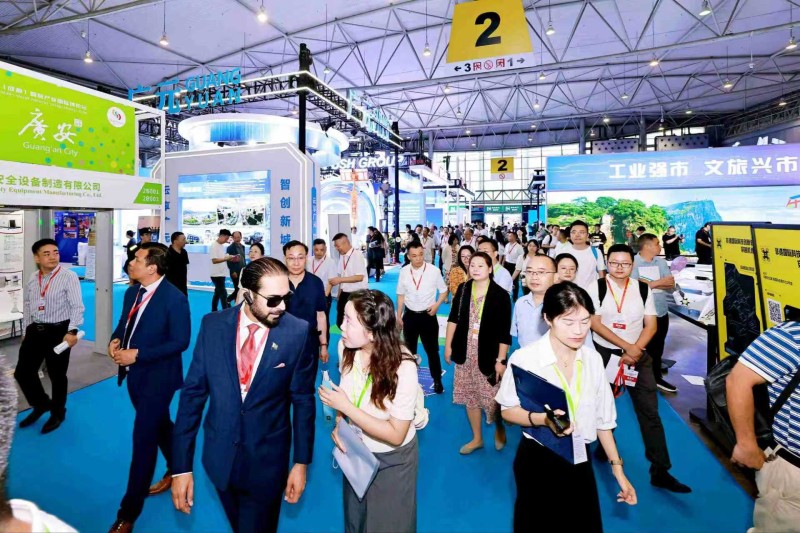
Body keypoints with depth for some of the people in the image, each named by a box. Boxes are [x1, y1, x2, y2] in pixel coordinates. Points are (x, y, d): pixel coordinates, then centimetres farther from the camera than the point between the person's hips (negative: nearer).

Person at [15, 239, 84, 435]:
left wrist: (72, 332, -25)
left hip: (58, 331, -6)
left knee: (57, 375, 6)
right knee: (22, 372, 9)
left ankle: (57, 413, 28)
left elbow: (77, 307, -17)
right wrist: (26, 331, 16)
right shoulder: (32, 279, 7)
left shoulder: (69, 277, -13)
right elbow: (27, 306, 16)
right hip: (35, 330, 6)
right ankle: (41, 404, 35)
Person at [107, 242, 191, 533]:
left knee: (143, 439, 1)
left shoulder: (175, 298, -21)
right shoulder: (132, 292, 2)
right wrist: (115, 340, -7)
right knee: (159, 426, 24)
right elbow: (124, 322, 15)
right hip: (134, 374, 8)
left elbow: (180, 341, -20)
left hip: (157, 377, -8)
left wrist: (138, 354, -22)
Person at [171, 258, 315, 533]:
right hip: (220, 455, 4)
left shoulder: (299, 332, -18)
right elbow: (193, 393, -6)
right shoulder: (213, 325, -12)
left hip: (267, 460, -3)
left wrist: (301, 462, -3)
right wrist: (181, 465, -5)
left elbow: (303, 400, -9)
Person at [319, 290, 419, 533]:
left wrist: (346, 407, -30)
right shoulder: (347, 348, -17)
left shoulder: (403, 367, -33)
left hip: (391, 460, -4)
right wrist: (339, 425, -15)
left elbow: (396, 434, -26)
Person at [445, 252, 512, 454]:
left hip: (488, 355, -4)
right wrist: (448, 346, 4)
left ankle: (499, 429, 36)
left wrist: (501, 359, -12)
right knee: (469, 397, 14)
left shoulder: (500, 294, -10)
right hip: (466, 354, 4)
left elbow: (504, 332, -10)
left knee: (492, 398, 3)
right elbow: (453, 319, 6)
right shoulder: (463, 290, 1)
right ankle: (477, 438, 34)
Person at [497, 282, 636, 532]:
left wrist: (617, 468, 5)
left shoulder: (593, 359, -6)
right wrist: (543, 419, -29)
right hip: (538, 459, -4)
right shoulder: (524, 358, -22)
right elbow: (508, 410, -12)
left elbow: (602, 418, 3)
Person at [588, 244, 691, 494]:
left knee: (650, 411, 0)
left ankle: (660, 471, 9)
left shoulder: (643, 289, 0)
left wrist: (634, 351, -14)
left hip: (638, 355, 2)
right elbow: (594, 323, -13)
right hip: (605, 353, -1)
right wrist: (626, 346, -18)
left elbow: (651, 325, -1)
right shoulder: (596, 288, -8)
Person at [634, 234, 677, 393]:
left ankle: (656, 377, 34)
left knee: (657, 347, 18)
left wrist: (650, 283, -13)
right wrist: (661, 282, -11)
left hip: (661, 312, 6)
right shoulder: (633, 262, -10)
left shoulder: (661, 262, 8)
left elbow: (671, 285, 1)